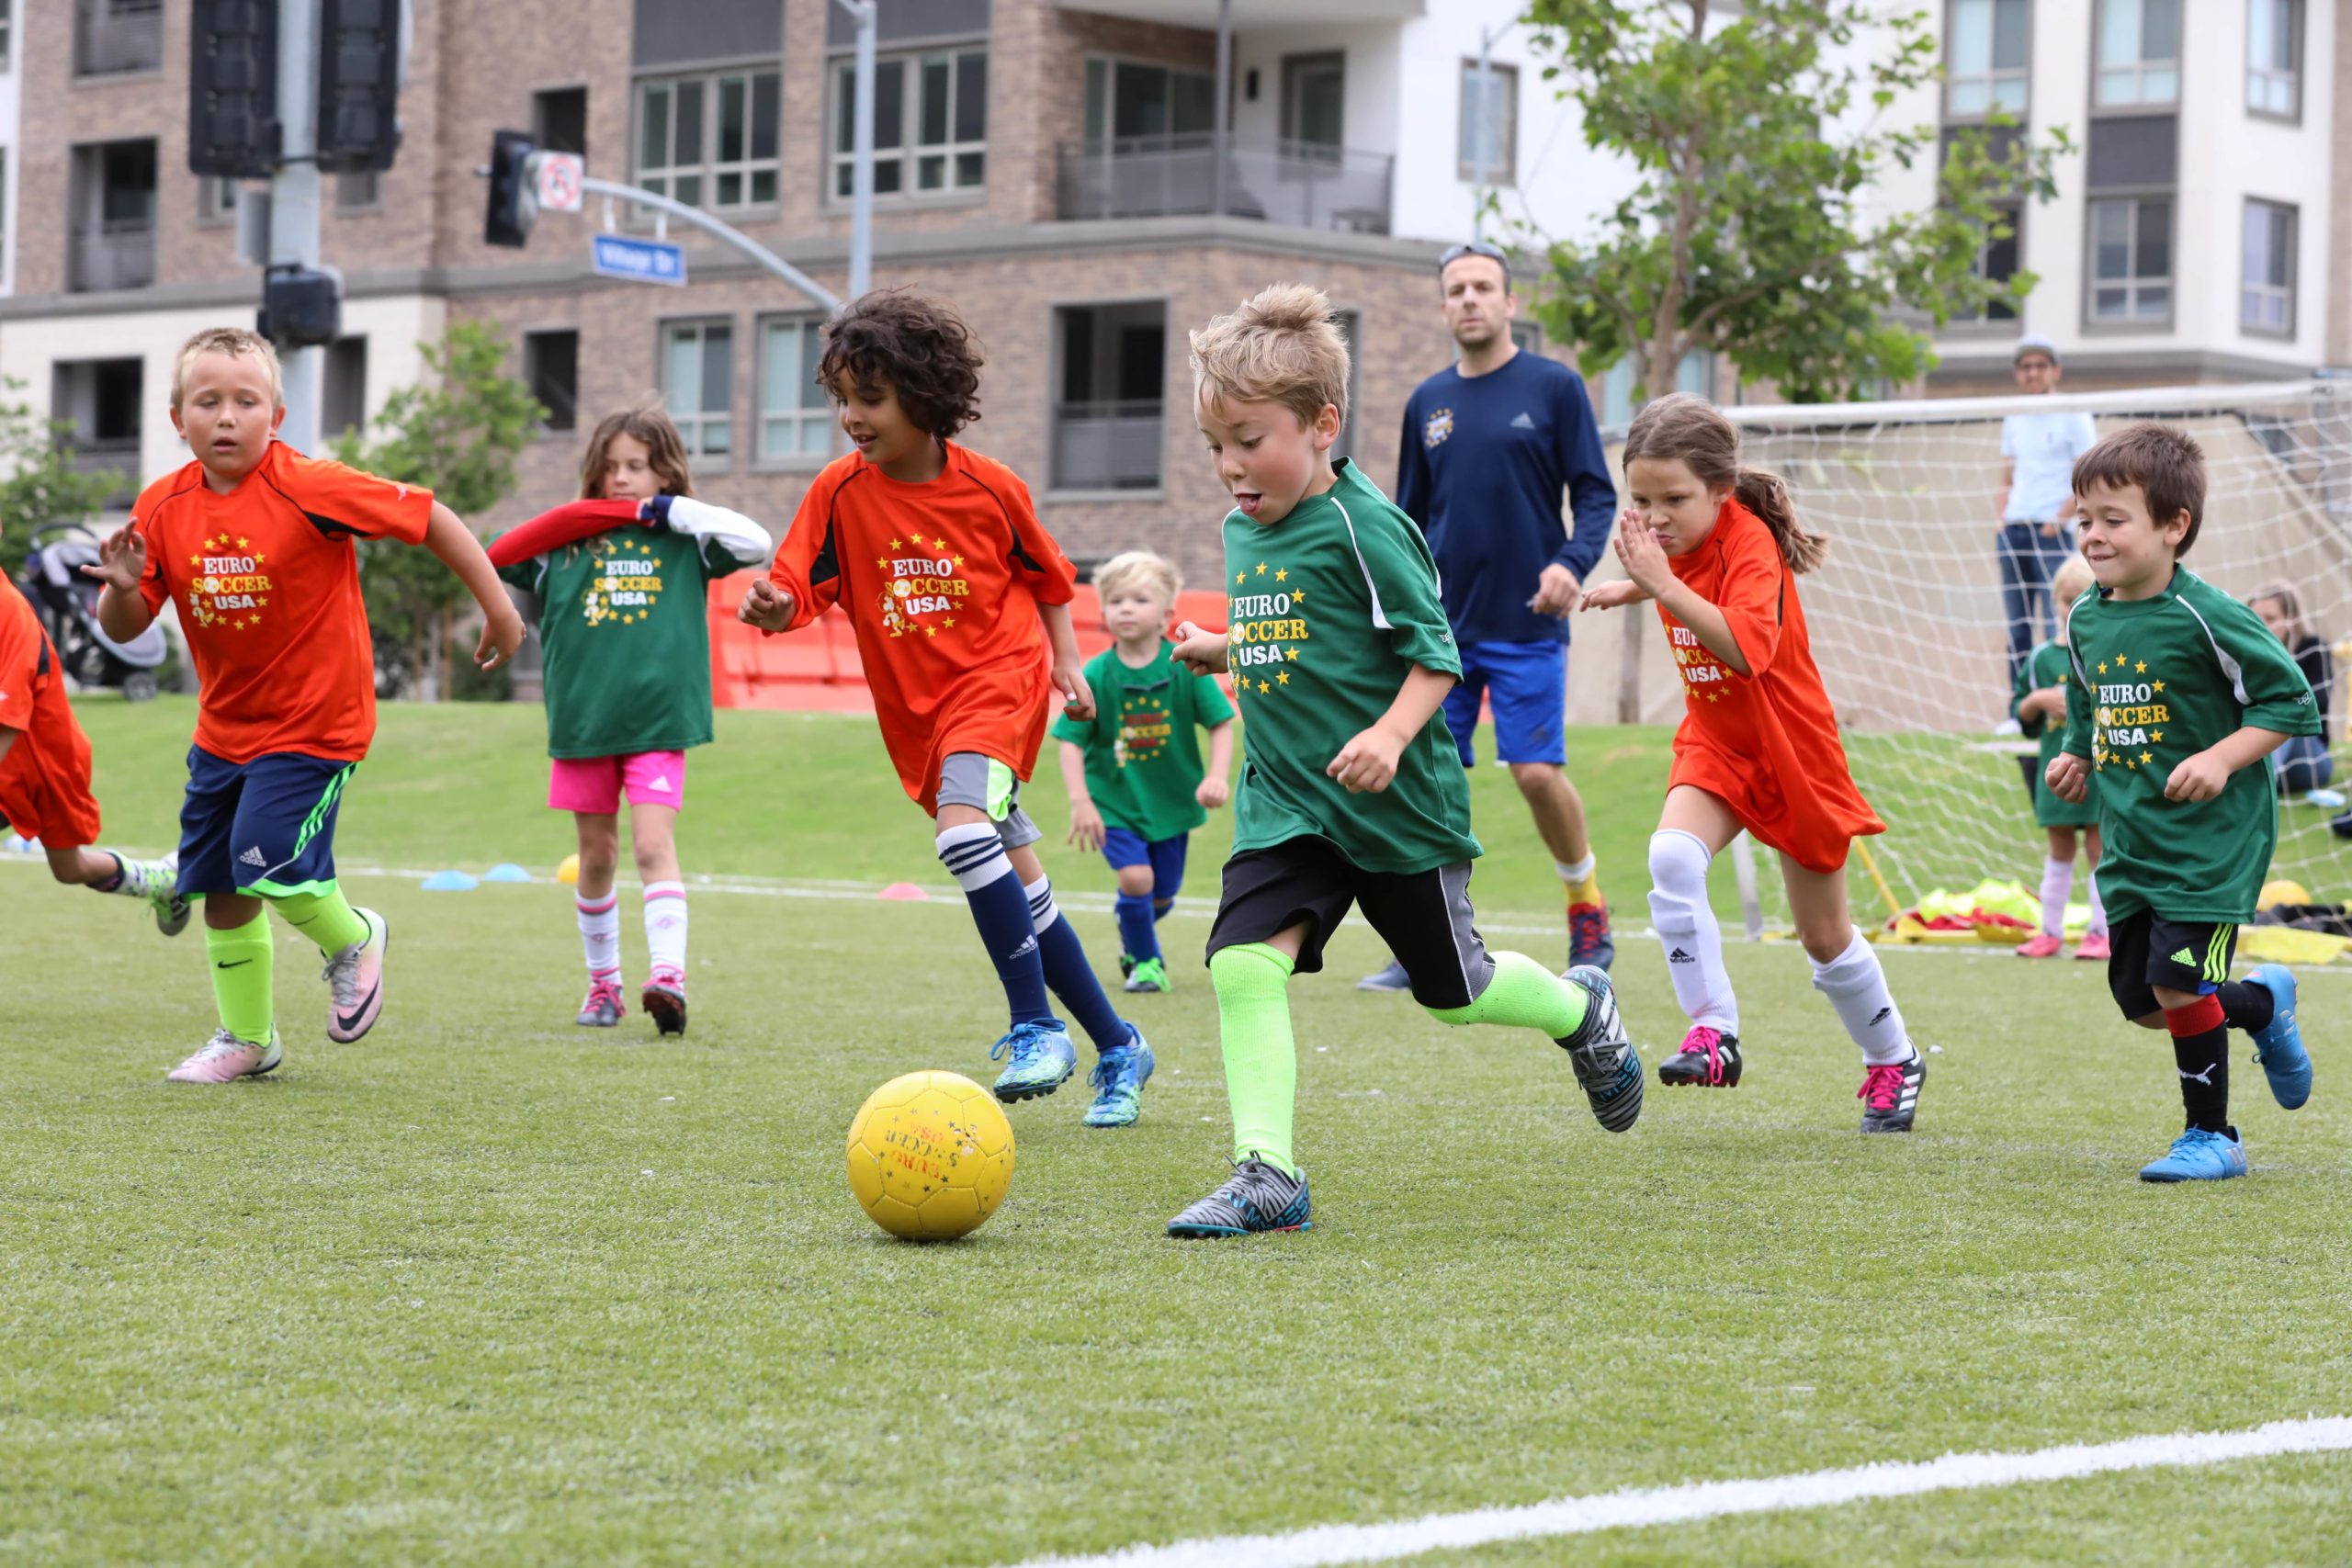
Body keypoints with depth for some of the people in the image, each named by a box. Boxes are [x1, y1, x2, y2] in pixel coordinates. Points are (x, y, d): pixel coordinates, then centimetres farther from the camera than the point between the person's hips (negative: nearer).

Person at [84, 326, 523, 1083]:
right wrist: (121, 587, -22)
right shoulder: (163, 507, -3)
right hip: (224, 727, 6)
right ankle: (245, 1039, 27)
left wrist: (498, 611, -8)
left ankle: (353, 941, 14)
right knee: (220, 889, 9)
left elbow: (430, 517, -13)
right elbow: (125, 628, 2)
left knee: (268, 865, -18)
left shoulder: (308, 488, -19)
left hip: (315, 722, -6)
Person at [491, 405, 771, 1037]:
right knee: (596, 855, 12)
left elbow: (757, 543, -9)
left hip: (658, 720, -3)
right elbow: (495, 560, 6)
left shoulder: (684, 539, 4)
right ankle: (602, 981, 25)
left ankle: (668, 975, -26)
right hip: (582, 719, 3)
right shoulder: (568, 540, 8)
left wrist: (673, 511, -9)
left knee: (653, 845, -17)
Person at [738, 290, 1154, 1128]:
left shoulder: (988, 486, -7)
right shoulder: (840, 491, -4)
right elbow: (798, 587, -10)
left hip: (998, 678, -4)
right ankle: (1117, 1046, 21)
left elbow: (1046, 574, 10)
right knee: (1019, 886, 8)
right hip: (918, 710, 4)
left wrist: (1068, 662, 6)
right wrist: (773, 608, -31)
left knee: (961, 829, -29)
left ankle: (1035, 1027, -22)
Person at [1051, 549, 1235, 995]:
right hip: (1114, 799, -2)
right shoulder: (1096, 675, -12)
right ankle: (1146, 961, 6)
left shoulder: (1186, 667, -11)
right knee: (1136, 877, -19)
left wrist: (1217, 777, -19)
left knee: (1162, 895, 11)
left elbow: (1221, 724, -6)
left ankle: (1132, 934, 46)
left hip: (1171, 800, 2)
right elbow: (1071, 740, -10)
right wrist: (1080, 800, -19)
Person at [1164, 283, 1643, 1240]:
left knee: (1453, 989, 10)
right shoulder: (1242, 532, 9)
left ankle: (1580, 1010, 41)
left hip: (1398, 806, -6)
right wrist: (1222, 652, 9)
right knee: (1242, 958, -16)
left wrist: (1390, 736, -29)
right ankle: (1265, 1174, -15)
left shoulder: (1362, 525, -15)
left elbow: (1435, 655, -14)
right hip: (1285, 802, 6)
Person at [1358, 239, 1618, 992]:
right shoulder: (1427, 402, 11)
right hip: (1441, 628, 4)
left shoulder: (1554, 387, -1)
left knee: (1538, 771, -9)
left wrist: (1572, 562, -19)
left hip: (1526, 627, -4)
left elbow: (1596, 494, -2)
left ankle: (1589, 913, 12)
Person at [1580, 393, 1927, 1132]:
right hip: (1715, 741, 5)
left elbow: (1747, 648, -44)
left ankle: (1894, 1062, 32)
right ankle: (1714, 1032, -21)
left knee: (1825, 936, 8)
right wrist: (1631, 588, 10)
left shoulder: (1749, 544, -25)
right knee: (1671, 856, -27)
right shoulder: (1681, 541, -4)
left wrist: (1664, 584, -47)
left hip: (1793, 751, -5)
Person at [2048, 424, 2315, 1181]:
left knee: (2177, 982, -13)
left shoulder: (2205, 617, -16)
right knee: (2138, 997, 7)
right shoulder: (2086, 621, 5)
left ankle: (2212, 1136, 5)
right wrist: (2077, 762, 4)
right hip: (2129, 841, 7)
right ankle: (2263, 1004, 36)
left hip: (2210, 838, -7)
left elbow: (2291, 700, -11)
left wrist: (2221, 759, -21)